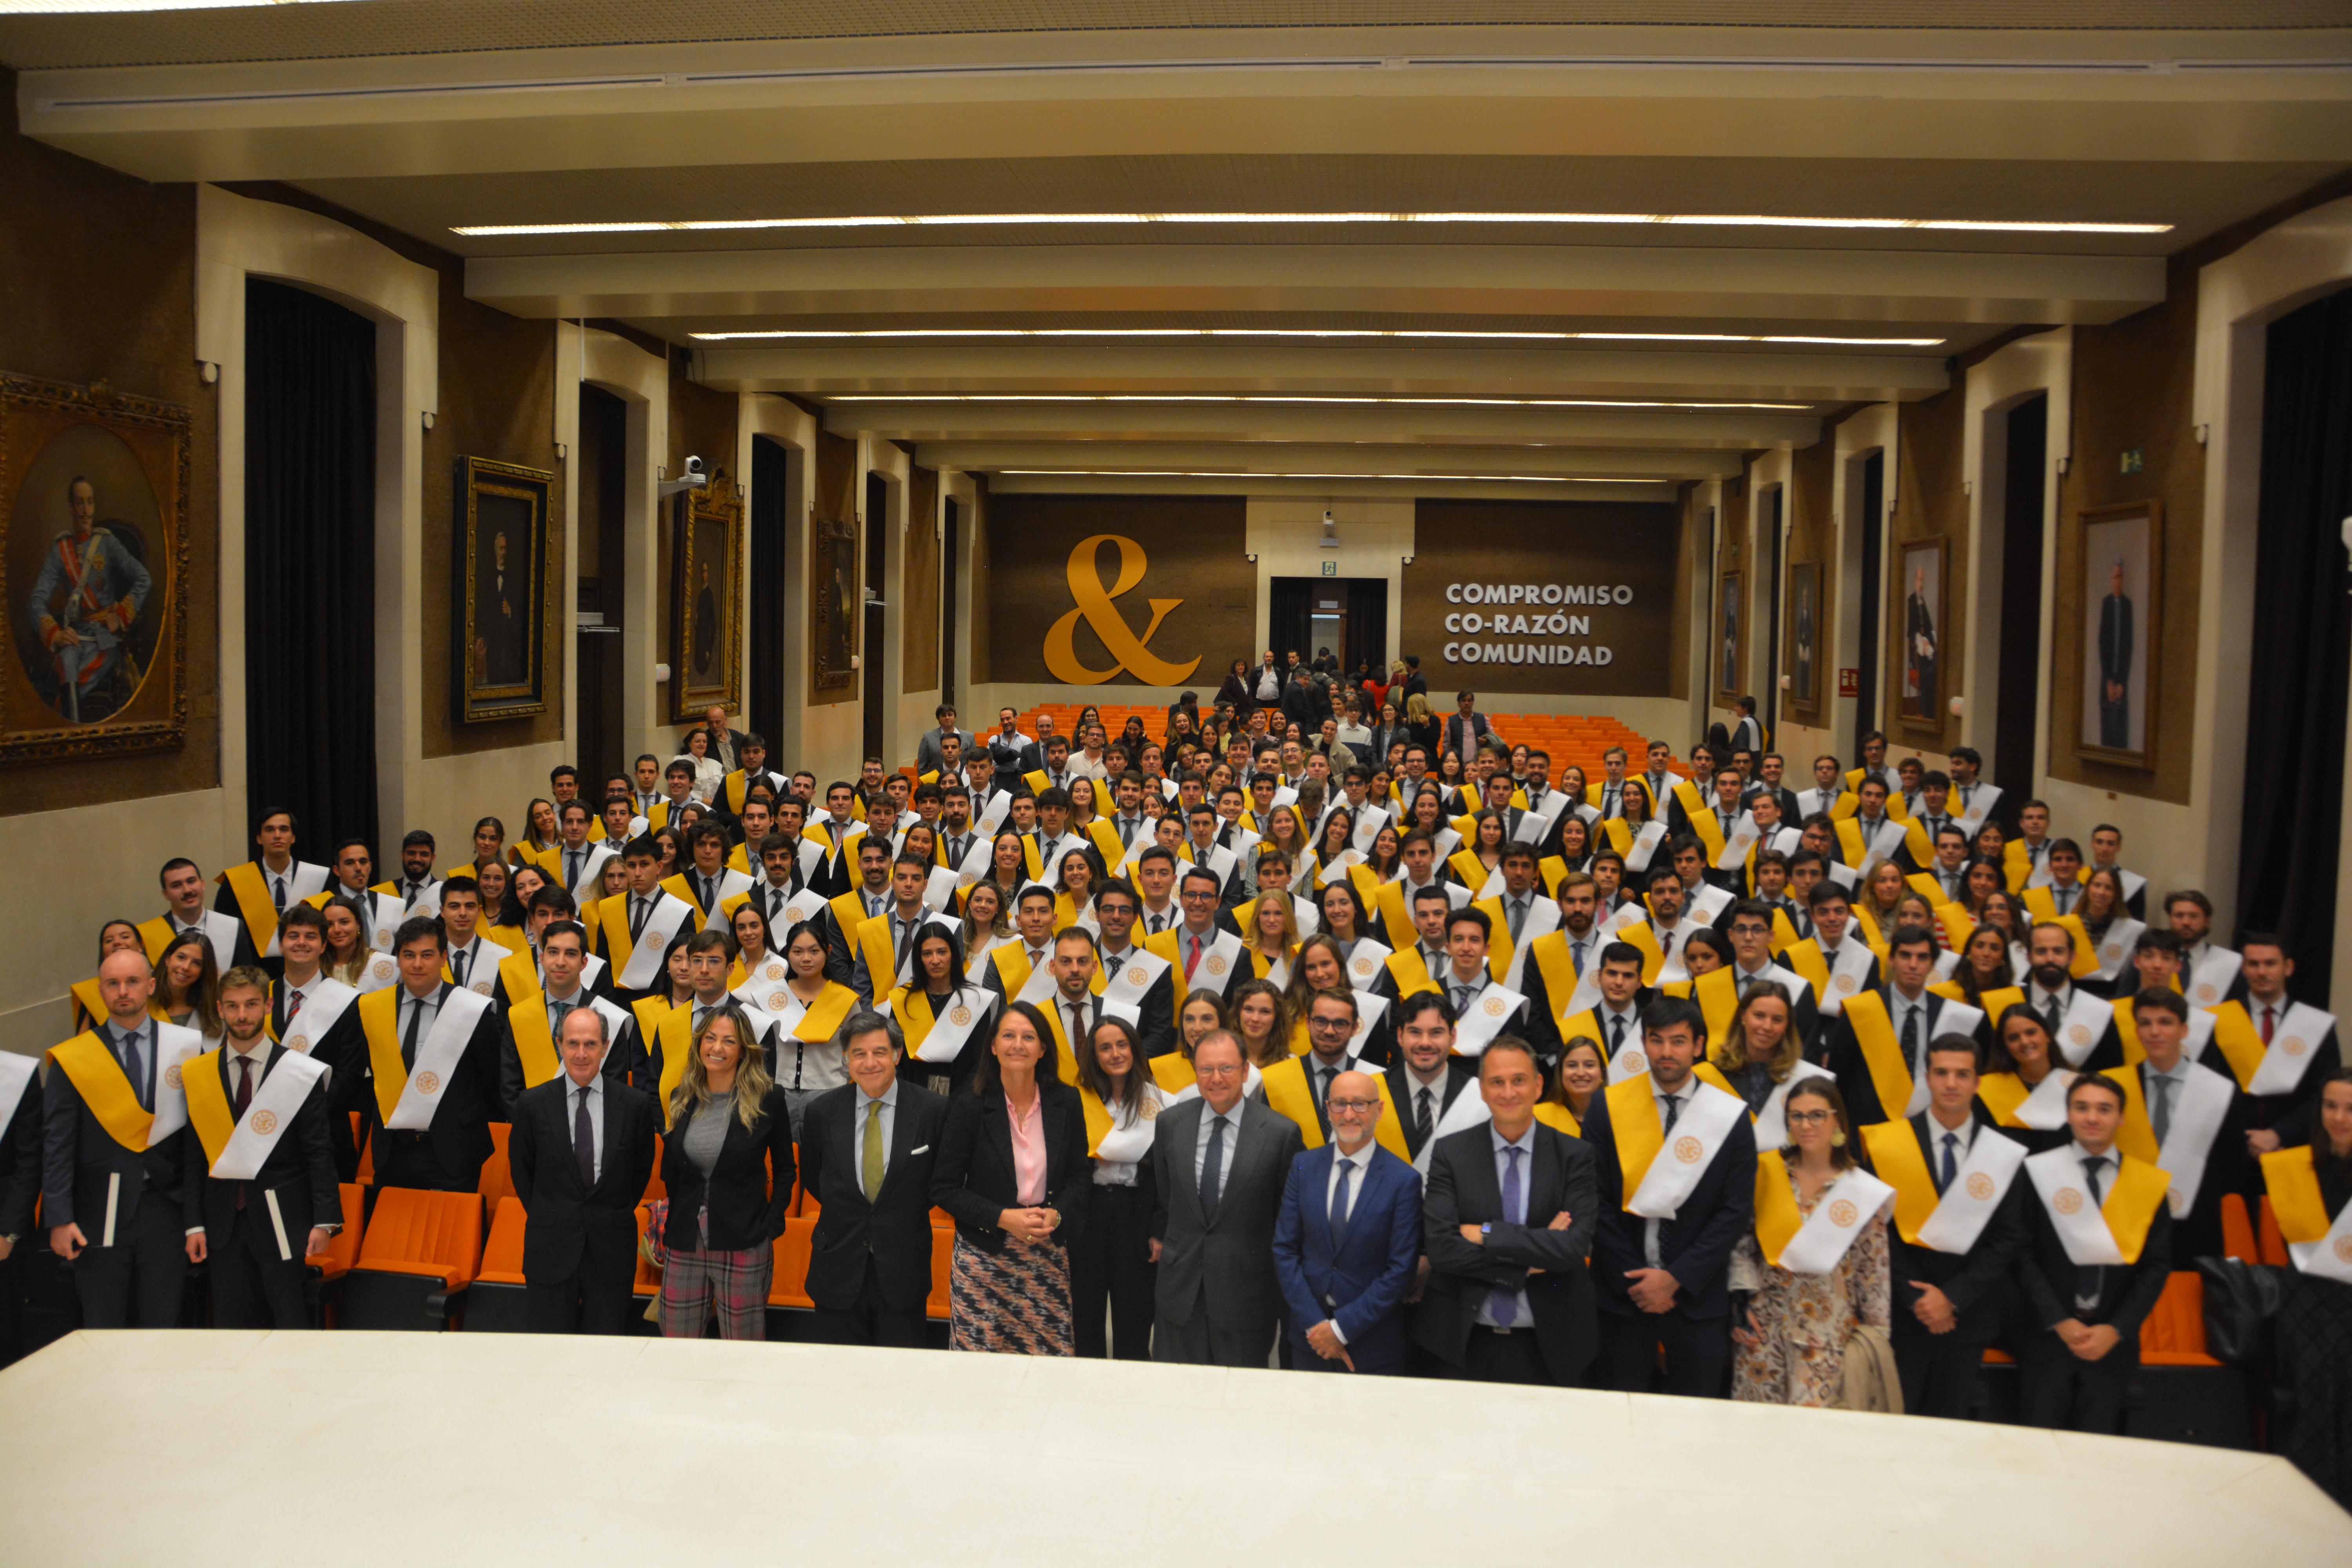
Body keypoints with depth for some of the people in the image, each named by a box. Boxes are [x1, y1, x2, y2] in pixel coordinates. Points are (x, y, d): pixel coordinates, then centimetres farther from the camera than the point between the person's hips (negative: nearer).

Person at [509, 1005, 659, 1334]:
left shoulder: (636, 1105, -3)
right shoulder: (533, 1103, -1)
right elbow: (520, 1169, 10)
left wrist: (617, 1218, 6)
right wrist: (546, 1218, 7)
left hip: (612, 1252, 0)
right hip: (551, 1247, 0)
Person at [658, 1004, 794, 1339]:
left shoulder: (767, 1099, -5)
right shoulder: (682, 1098, 7)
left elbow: (784, 1167, 2)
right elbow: (670, 1170, 17)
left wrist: (772, 1223, -6)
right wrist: (674, 1220, 7)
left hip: (744, 1247, -4)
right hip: (685, 1245, 4)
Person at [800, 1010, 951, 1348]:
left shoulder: (934, 1110, -9)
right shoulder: (821, 1112, -1)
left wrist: (910, 1214, 3)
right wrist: (843, 1214, 7)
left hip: (903, 1270, -2)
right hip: (839, 1270, 2)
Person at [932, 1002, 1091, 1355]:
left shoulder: (1066, 1103, 2)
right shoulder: (969, 1107, -6)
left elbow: (1081, 1175, 9)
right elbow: (944, 1189, -4)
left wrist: (1056, 1214, -11)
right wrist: (1004, 1219, -15)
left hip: (1049, 1256, 2)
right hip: (983, 1256, -2)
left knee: (1053, 1363, 1)